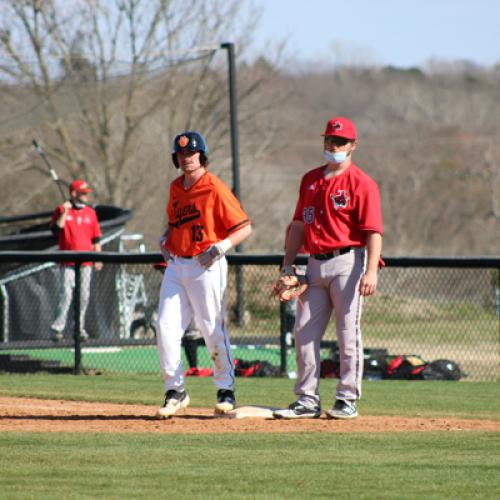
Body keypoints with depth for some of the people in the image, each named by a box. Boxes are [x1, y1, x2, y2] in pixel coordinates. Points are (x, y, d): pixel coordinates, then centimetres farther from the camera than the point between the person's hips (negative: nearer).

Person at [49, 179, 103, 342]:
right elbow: (56, 229, -12)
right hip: (67, 262, -4)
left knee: (84, 296, 3)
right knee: (66, 295, -13)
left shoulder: (90, 212, 12)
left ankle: (79, 329, 10)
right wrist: (64, 212, -17)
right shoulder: (61, 210, 2)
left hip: (85, 262, 4)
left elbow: (96, 238, 15)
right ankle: (57, 329, -12)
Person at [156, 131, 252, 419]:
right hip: (177, 265, 6)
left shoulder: (215, 189, -10)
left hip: (206, 266, -6)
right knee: (167, 328, -1)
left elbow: (245, 227, -11)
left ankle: (226, 391, 10)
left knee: (213, 332, -2)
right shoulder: (176, 188, 12)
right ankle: (175, 392, 8)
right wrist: (165, 240, 10)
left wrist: (221, 247, -23)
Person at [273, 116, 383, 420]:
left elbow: (374, 232, -12)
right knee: (304, 333, 5)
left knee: (348, 334, -4)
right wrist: (288, 264, 12)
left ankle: (348, 400, 3)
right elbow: (299, 224, 19)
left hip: (347, 261, -7)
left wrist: (371, 272, -22)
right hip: (315, 264, 7)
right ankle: (307, 400, 11)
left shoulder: (362, 184, -6)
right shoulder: (310, 180, 15)